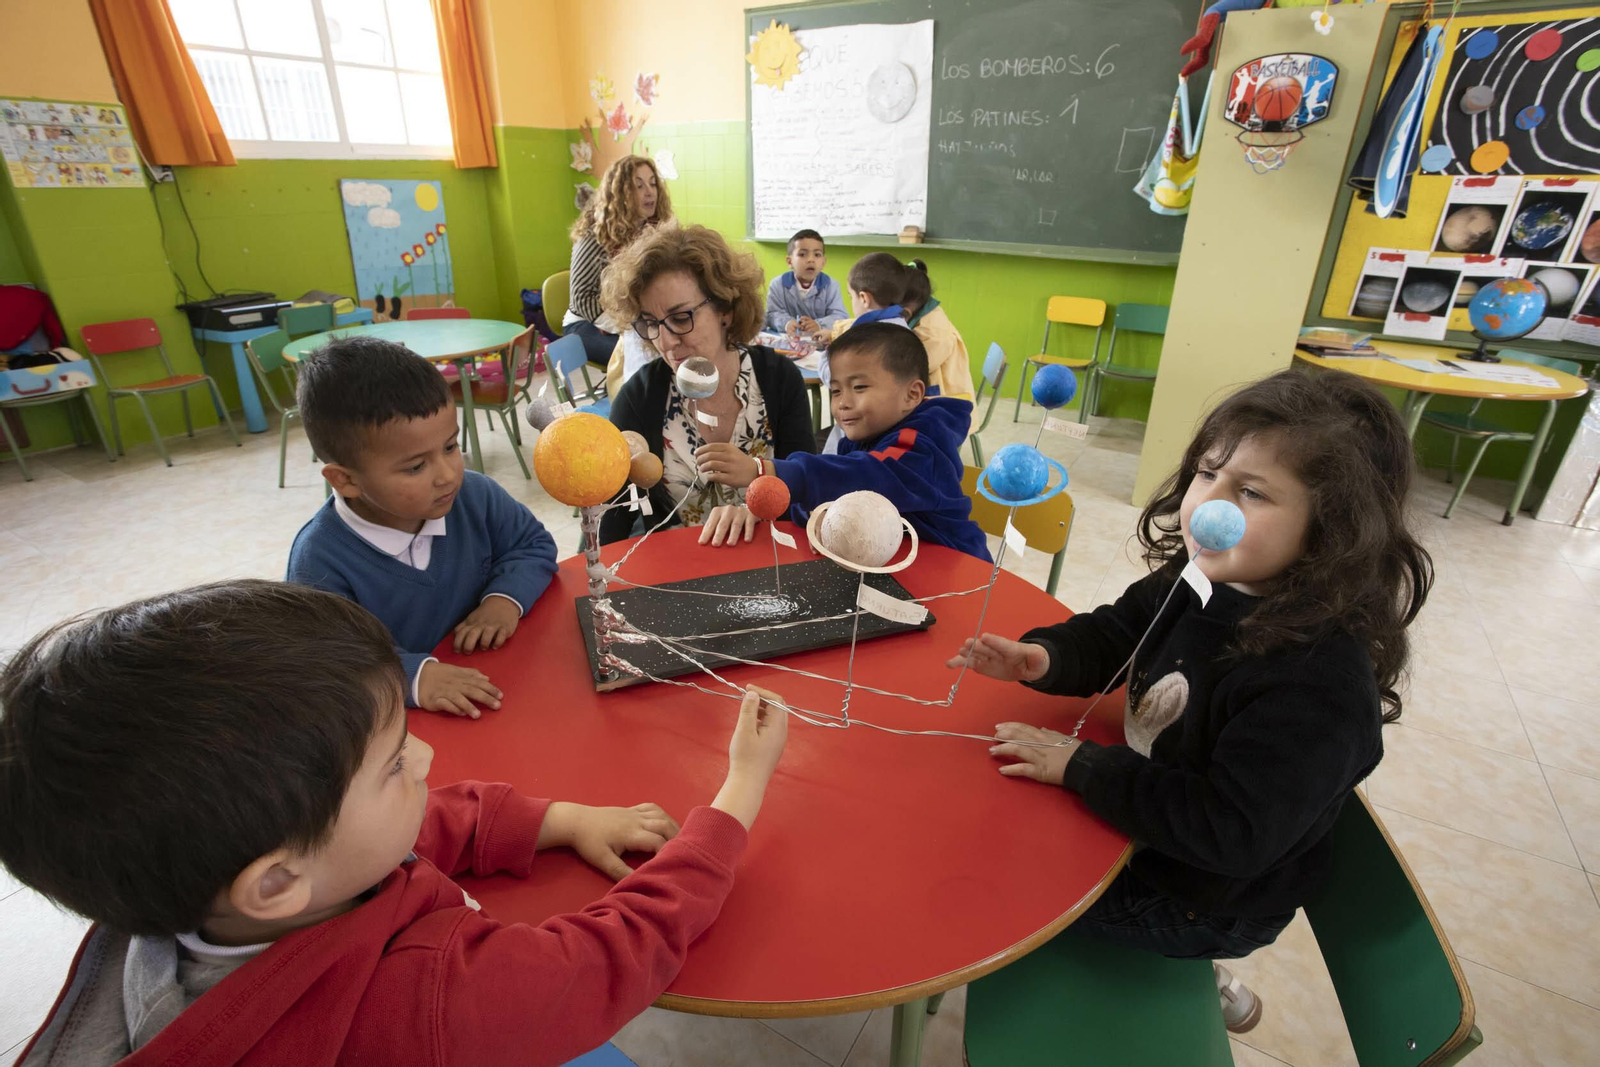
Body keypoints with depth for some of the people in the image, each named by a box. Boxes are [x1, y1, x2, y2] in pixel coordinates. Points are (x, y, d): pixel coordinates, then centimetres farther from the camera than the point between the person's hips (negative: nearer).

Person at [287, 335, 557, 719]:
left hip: (490, 688, 3)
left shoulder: (475, 495, -4)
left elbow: (533, 544, 8)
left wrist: (506, 598, -9)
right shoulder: (321, 560, -16)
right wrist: (412, 675, -34)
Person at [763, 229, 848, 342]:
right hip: (787, 339, -1)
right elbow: (773, 314, -6)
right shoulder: (778, 284, 2)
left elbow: (840, 316, -9)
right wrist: (786, 323, -29)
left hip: (820, 339, 2)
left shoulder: (830, 286, 1)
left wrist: (819, 325, -29)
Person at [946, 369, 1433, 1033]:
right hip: (1147, 810, 7)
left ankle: (1198, 978, 18)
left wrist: (1081, 766, -29)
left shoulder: (1322, 680, -34)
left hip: (1208, 899, -7)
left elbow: (1231, 833, -34)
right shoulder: (1202, 579, -12)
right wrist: (1044, 658, -19)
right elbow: (1114, 633, 2)